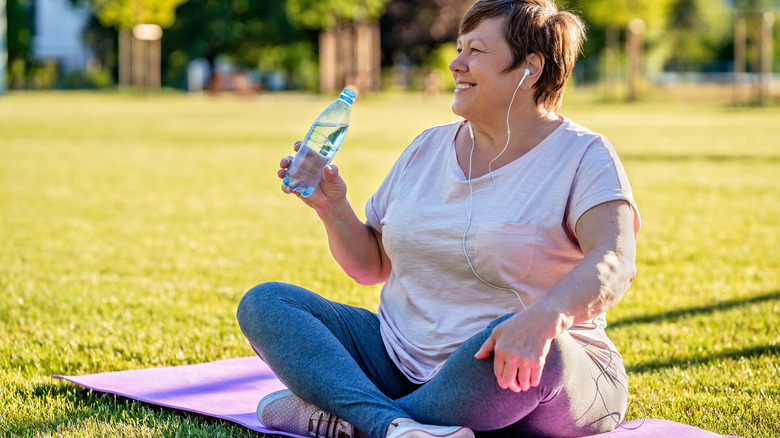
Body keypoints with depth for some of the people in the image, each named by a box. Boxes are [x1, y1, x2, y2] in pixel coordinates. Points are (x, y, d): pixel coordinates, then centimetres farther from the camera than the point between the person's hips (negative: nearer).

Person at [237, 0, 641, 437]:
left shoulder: (582, 156, -5)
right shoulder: (428, 148, 13)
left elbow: (616, 262, -24)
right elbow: (372, 265, 19)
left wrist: (544, 316, -44)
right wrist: (333, 208, -1)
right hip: (405, 362, 6)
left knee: (526, 344, -42)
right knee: (264, 303, -9)